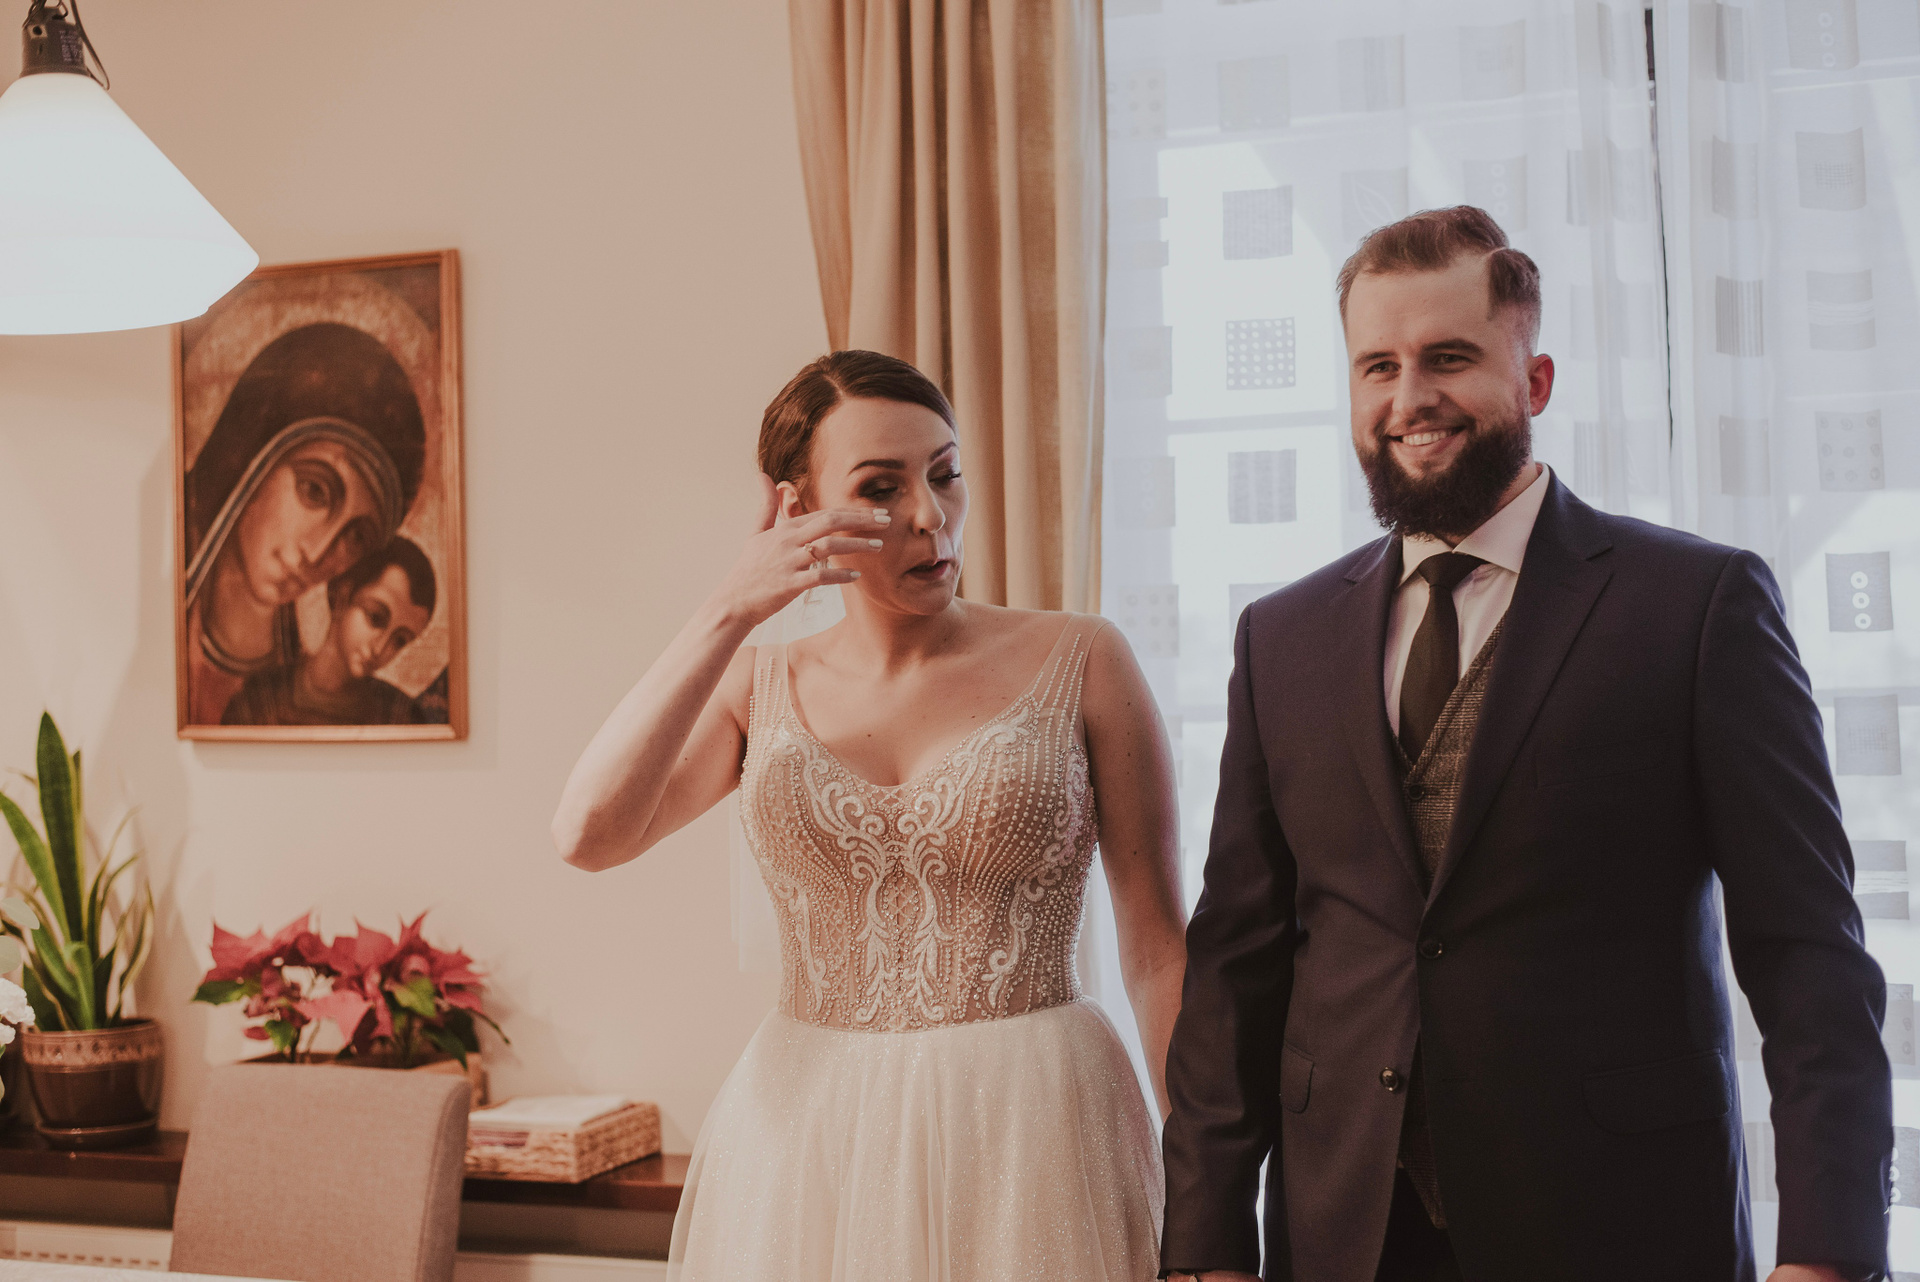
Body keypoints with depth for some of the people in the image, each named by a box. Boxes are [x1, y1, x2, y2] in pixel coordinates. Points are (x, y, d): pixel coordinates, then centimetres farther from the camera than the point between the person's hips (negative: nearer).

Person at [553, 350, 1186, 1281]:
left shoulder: (1079, 663, -4)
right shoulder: (758, 686, 4)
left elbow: (1158, 943, -4)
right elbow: (588, 835, -12)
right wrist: (727, 614, -16)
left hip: (1028, 1134, -2)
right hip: (808, 1143, 2)